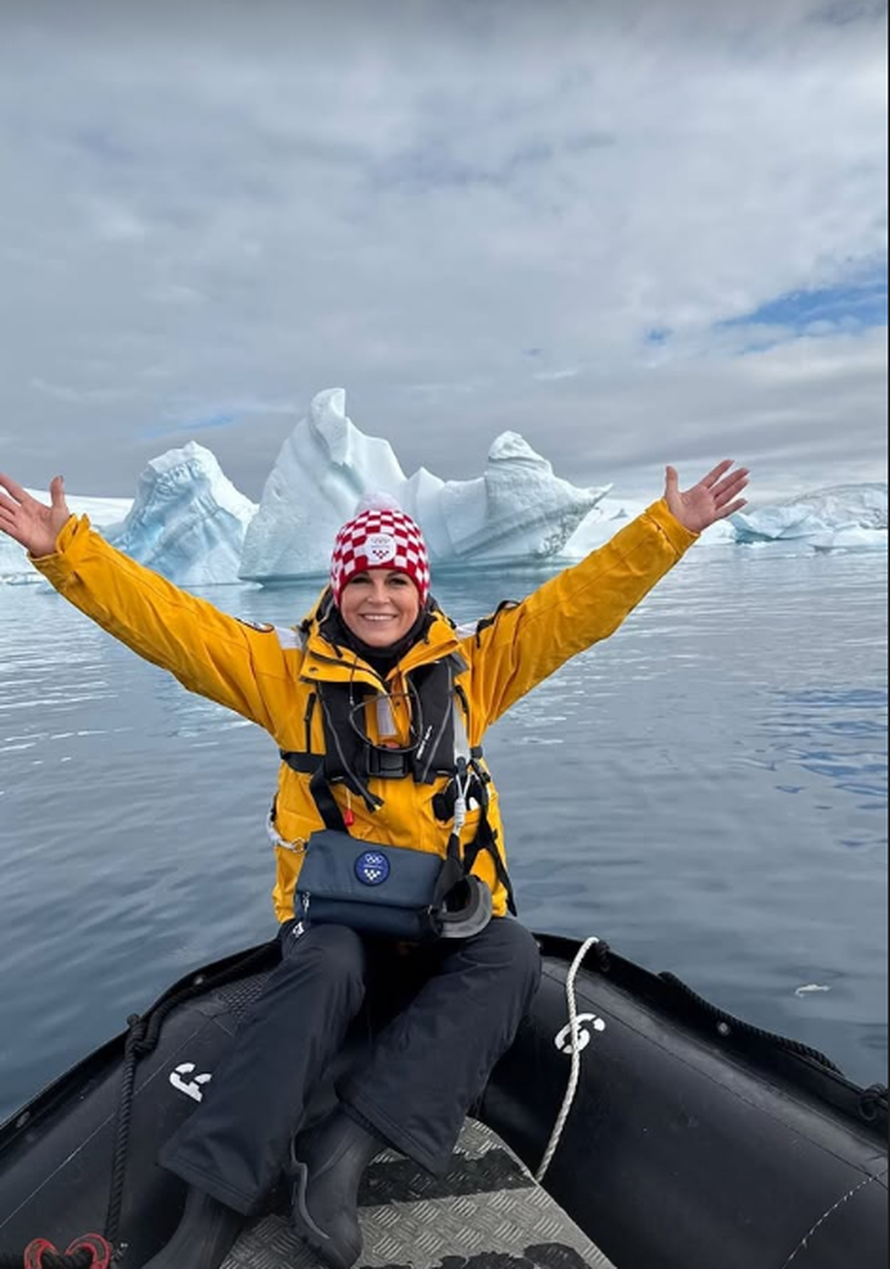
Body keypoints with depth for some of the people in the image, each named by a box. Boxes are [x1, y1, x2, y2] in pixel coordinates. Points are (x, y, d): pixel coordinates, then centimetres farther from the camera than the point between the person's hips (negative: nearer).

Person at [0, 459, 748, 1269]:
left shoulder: (473, 663, 3)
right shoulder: (287, 668, 1)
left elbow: (581, 603, 0)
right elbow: (162, 618, -2)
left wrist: (667, 530, -7)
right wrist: (67, 550, -12)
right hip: (337, 913, -1)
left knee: (512, 954, -29)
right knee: (324, 969, -33)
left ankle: (347, 1141, -27)